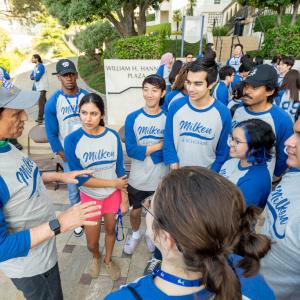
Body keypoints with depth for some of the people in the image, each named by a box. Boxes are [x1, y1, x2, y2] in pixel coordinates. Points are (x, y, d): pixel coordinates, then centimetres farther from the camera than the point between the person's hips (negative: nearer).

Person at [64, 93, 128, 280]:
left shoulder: (113, 136, -13)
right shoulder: (72, 140, -20)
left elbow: (120, 169, -5)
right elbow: (80, 178, -20)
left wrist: (124, 198, -3)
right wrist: (114, 183, -18)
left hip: (113, 194, 1)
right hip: (90, 197, -1)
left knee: (111, 229, 20)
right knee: (92, 243, 11)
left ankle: (108, 259, 52)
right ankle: (96, 257, 49)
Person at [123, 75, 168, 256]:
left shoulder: (168, 118, -10)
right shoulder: (133, 118, -9)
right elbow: (130, 150, -16)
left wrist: (143, 150, -21)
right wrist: (159, 145, -17)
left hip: (161, 179, 0)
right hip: (138, 178, 1)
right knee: (136, 211, 20)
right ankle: (135, 234, 50)